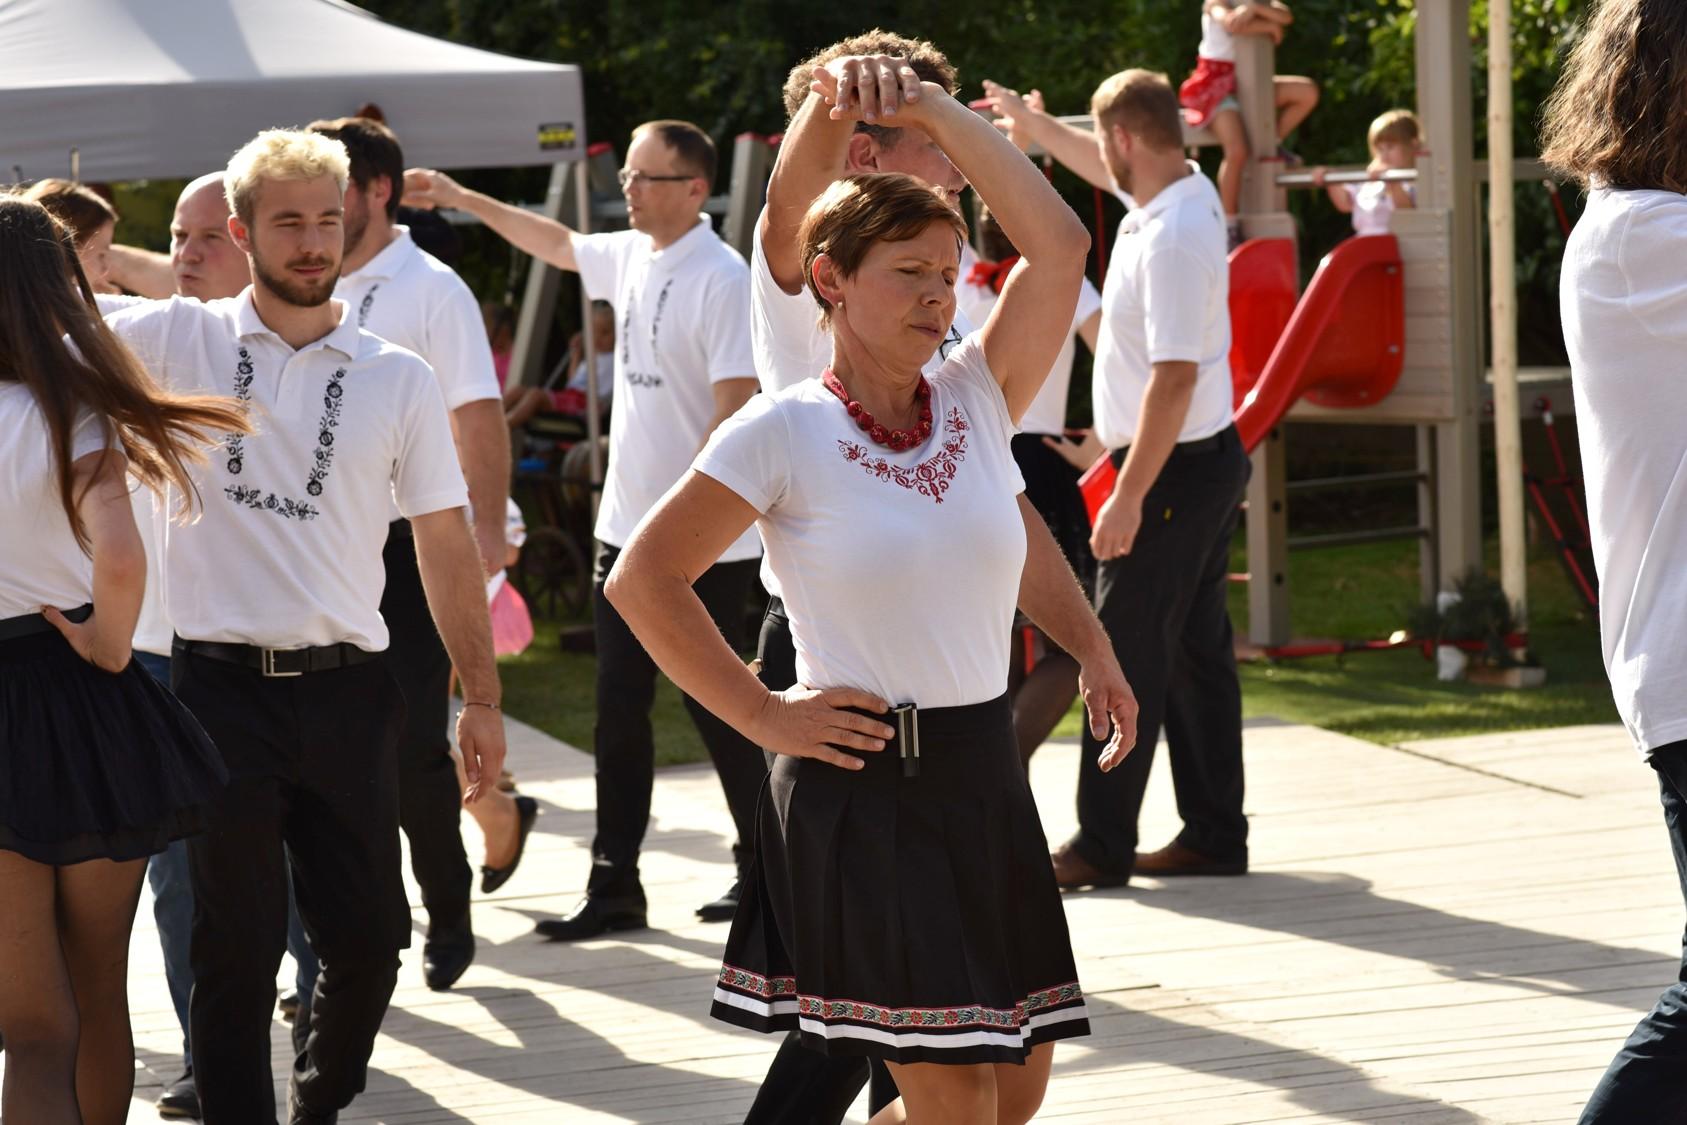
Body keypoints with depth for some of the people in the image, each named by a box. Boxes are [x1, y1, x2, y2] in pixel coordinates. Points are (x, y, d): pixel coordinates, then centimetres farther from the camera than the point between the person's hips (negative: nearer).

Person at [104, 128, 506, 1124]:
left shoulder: (399, 378, 5)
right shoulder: (181, 341, 2)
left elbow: (447, 545, 8)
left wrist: (484, 697, 6)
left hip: (347, 689, 1)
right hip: (223, 684, -1)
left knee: (368, 932, 4)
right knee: (237, 945, 3)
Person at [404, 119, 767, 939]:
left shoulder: (721, 280, -16)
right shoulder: (630, 257, 8)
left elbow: (734, 409, -20)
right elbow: (556, 243, 30)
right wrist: (461, 199, 32)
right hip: (627, 530, 8)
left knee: (714, 709, 2)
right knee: (619, 713, 7)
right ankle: (615, 886, 11)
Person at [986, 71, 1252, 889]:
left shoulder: (1170, 237, -24)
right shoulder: (1188, 192, 5)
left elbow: (1175, 377, -27)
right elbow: (1104, 169, 29)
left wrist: (1129, 497, -25)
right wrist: (1031, 123, 42)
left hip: (1174, 466, -10)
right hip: (1206, 459, 10)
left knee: (1128, 653, -6)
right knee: (1196, 650, 13)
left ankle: (1102, 845, -2)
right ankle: (1215, 835, 18)